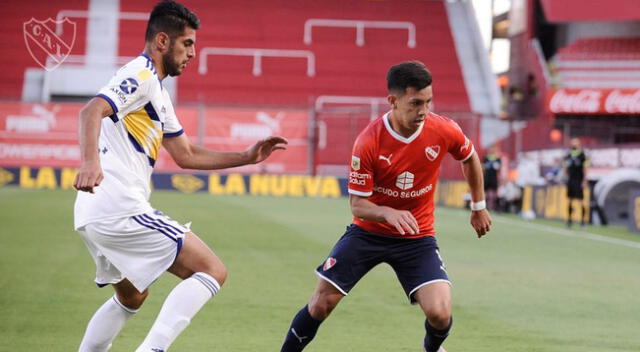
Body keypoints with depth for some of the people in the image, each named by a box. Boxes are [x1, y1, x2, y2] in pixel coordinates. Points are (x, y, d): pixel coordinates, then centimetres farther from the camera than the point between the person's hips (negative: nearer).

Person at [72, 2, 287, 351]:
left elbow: (186, 155, 28)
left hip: (95, 216, 11)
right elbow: (92, 110, -27)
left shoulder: (156, 91, 23)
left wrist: (246, 157, 22)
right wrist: (90, 162, -43)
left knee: (131, 297, 29)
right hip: (120, 210, -11)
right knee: (212, 270, -10)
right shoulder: (141, 75, -8)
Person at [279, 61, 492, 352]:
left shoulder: (444, 131, -15)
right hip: (368, 232, -1)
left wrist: (479, 207, 17)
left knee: (439, 313, -16)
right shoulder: (368, 142, -22)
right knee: (322, 303, -5)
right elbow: (357, 205, -18)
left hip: (417, 238, 1)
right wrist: (389, 213, -39)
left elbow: (470, 158, 9)